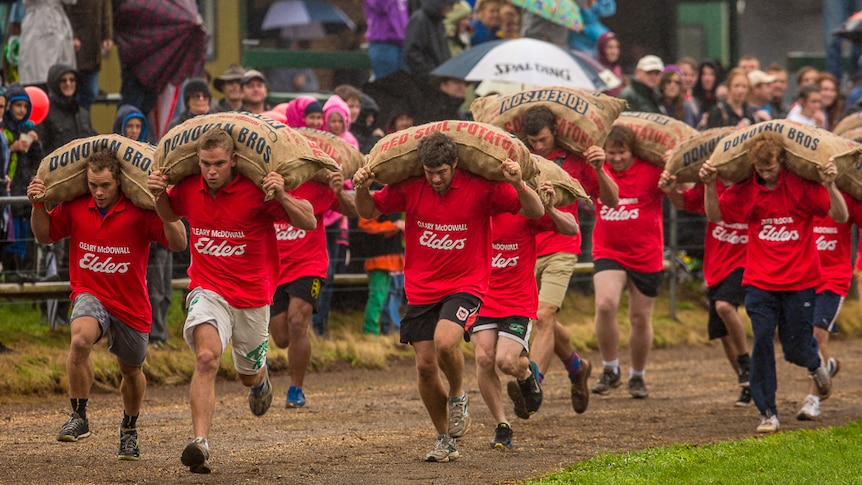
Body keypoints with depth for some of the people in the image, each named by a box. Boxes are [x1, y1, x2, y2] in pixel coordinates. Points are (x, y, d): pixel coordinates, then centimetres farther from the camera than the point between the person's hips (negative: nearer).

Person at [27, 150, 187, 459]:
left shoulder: (140, 212, -14)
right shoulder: (74, 207, -5)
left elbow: (178, 244, -18)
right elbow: (45, 236, 12)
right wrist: (38, 206, -6)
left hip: (130, 303, 0)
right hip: (90, 295, 0)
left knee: (131, 371, 18)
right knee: (80, 339, -33)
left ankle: (129, 430, 46)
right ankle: (78, 417, -20)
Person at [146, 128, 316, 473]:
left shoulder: (256, 191, -16)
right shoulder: (188, 189, -5)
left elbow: (309, 223, -12)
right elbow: (169, 215, 19)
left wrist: (281, 196, -29)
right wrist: (158, 195, -3)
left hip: (252, 296, 0)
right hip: (208, 290, 0)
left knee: (249, 375, 19)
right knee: (206, 357, -28)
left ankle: (260, 380, 61)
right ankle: (200, 444, -35)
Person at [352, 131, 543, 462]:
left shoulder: (481, 188, -12)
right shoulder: (409, 188, -4)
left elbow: (535, 212, -10)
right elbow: (369, 211, 9)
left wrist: (519, 185, -29)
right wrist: (362, 189, -12)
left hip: (465, 286, -3)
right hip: (421, 290, 4)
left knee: (445, 342, -29)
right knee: (425, 364, 2)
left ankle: (458, 396, 4)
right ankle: (445, 440, 20)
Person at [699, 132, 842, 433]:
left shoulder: (802, 186, -10)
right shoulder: (746, 190, -2)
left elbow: (840, 217, -12)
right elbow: (715, 215, 8)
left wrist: (830, 186, -29)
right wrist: (709, 185, -9)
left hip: (800, 281, -2)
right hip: (760, 281, 2)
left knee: (796, 351, 5)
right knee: (762, 340, -12)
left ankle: (815, 364, 43)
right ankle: (767, 413, -4)